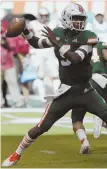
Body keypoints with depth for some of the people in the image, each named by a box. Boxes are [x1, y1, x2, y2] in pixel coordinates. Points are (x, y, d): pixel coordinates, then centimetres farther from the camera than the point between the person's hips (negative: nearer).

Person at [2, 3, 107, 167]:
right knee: (41, 127, 0)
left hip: (85, 91, -1)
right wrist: (24, 29, 1)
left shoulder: (87, 37, -12)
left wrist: (56, 43, -27)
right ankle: (17, 155, 16)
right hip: (66, 92, 2)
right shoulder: (59, 33, 1)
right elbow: (37, 43, 16)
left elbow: (75, 58, -26)